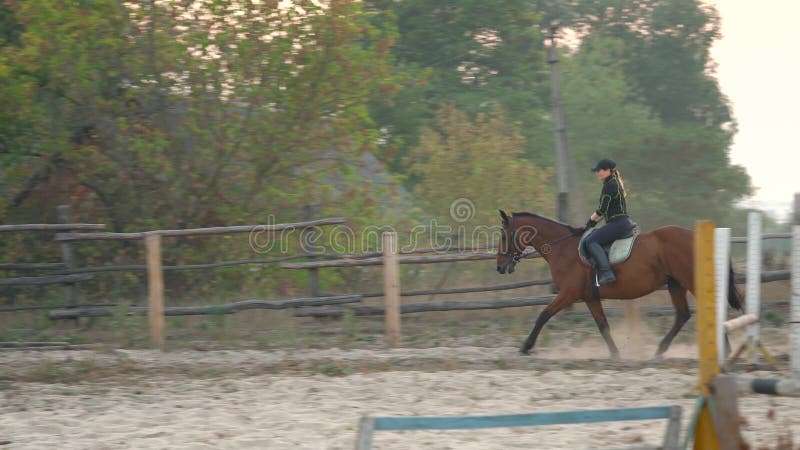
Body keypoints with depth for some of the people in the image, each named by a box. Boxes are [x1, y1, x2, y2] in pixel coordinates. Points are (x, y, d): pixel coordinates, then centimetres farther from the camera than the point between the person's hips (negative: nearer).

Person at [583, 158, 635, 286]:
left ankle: (607, 273, -32)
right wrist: (595, 219, 17)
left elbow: (602, 210, -14)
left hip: (618, 224, -11)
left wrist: (592, 220, 2)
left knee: (590, 241, -21)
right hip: (624, 222, 11)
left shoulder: (609, 185, -13)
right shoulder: (616, 182, 19)